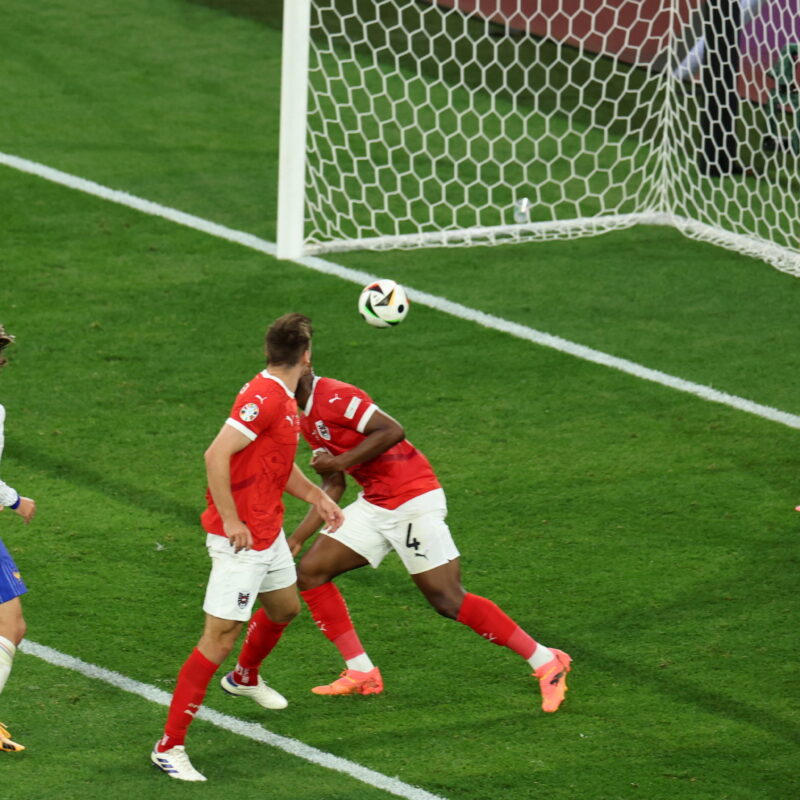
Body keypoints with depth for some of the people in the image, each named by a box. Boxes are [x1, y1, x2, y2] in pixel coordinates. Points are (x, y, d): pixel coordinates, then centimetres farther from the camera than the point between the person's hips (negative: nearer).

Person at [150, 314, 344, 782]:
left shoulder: (284, 400, 10)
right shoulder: (263, 398, -22)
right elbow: (217, 455, -28)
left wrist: (316, 496, 16)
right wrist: (230, 520, -27)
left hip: (268, 531, 10)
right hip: (241, 539, -10)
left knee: (285, 606, 30)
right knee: (221, 638, -10)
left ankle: (245, 677, 59)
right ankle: (170, 746, -7)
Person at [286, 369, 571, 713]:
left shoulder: (334, 398, -16)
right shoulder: (307, 420, 15)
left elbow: (392, 431, -24)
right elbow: (333, 487, 19)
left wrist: (339, 462, -18)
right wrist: (297, 538, 15)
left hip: (412, 501, -10)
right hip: (374, 503, 10)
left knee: (449, 600, -11)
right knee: (310, 571, 3)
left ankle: (546, 663, -4)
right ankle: (362, 674, 7)